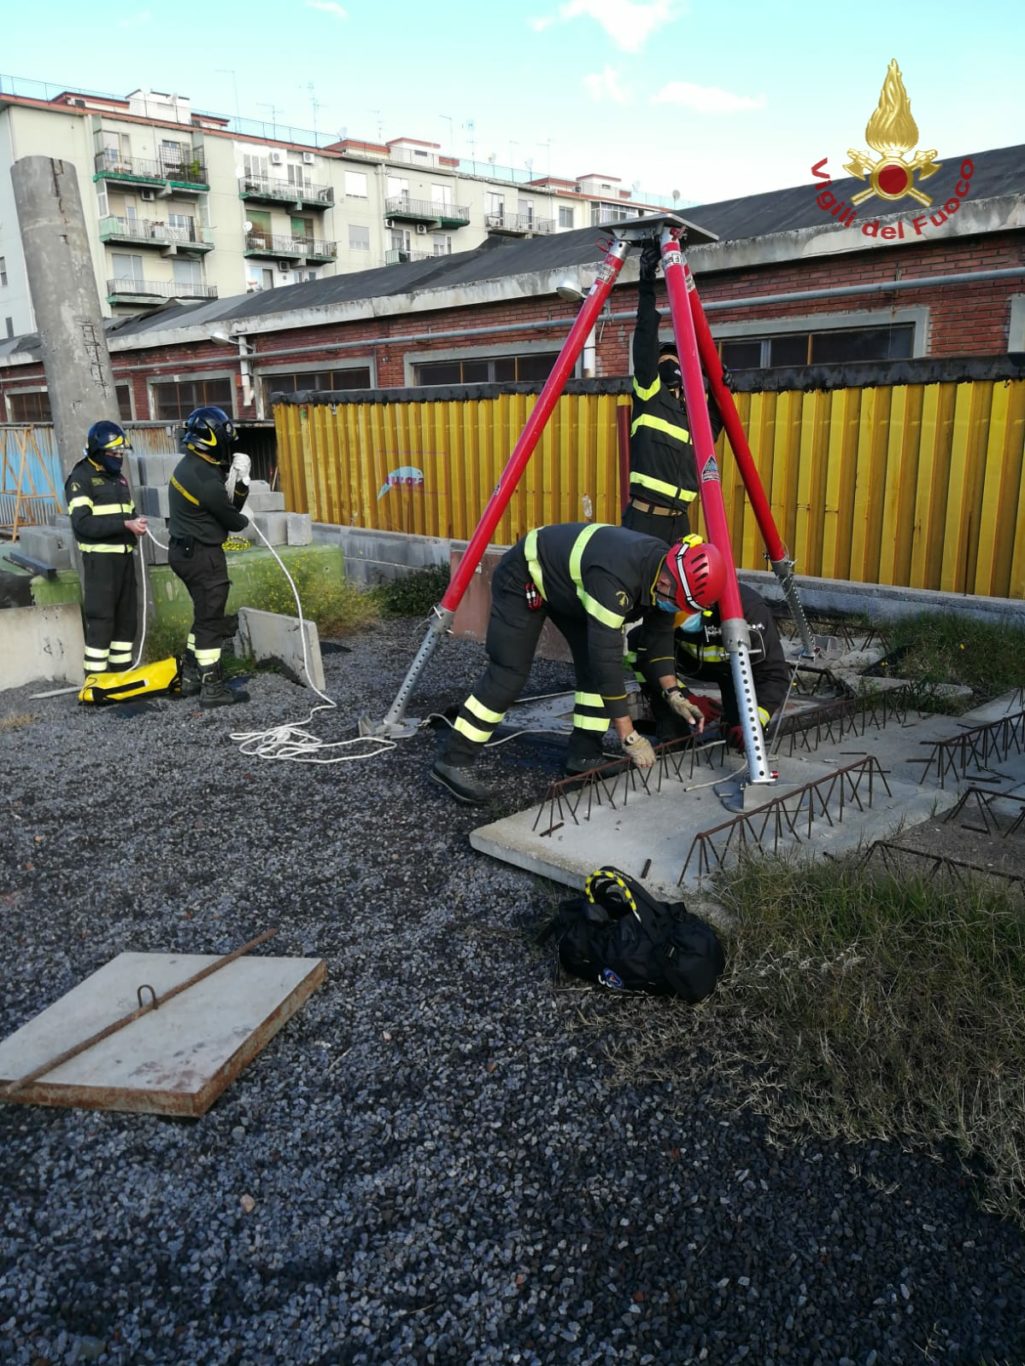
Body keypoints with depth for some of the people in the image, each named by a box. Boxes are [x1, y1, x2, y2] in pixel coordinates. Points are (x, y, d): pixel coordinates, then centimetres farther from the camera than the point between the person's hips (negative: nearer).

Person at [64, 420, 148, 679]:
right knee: (101, 618, -8)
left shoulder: (119, 478, 17)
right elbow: (82, 523, -19)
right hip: (100, 558, -8)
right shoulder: (81, 479, -8)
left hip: (125, 556, 8)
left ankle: (120, 671, 22)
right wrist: (125, 524, -24)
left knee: (127, 616, 11)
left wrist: (137, 522, -3)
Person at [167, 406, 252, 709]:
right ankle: (212, 688, 4)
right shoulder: (205, 480, -24)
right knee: (210, 620, -3)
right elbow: (232, 520, -11)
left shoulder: (192, 465, 7)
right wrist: (245, 521, 11)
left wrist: (242, 479, -6)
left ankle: (191, 676, 28)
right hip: (202, 555, -10)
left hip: (187, 550, 10)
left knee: (205, 614, 20)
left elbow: (229, 505, 9)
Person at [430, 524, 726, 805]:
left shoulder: (665, 568, -13)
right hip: (524, 576, -8)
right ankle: (453, 760, -8)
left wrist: (673, 695, -7)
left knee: (594, 661, -3)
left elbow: (659, 635, 0)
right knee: (508, 674, -14)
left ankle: (584, 752, 6)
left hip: (564, 579, 8)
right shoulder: (615, 577, -39)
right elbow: (608, 657, -38)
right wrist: (629, 737, -33)